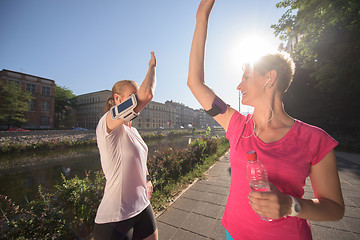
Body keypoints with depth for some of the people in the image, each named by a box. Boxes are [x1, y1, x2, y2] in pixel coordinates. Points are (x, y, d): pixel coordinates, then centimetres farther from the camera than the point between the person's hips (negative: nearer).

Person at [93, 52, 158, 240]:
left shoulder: (133, 131, 5)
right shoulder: (107, 124, -21)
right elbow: (147, 95, -32)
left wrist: (147, 179, 4)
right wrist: (152, 67, -14)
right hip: (115, 217, -7)